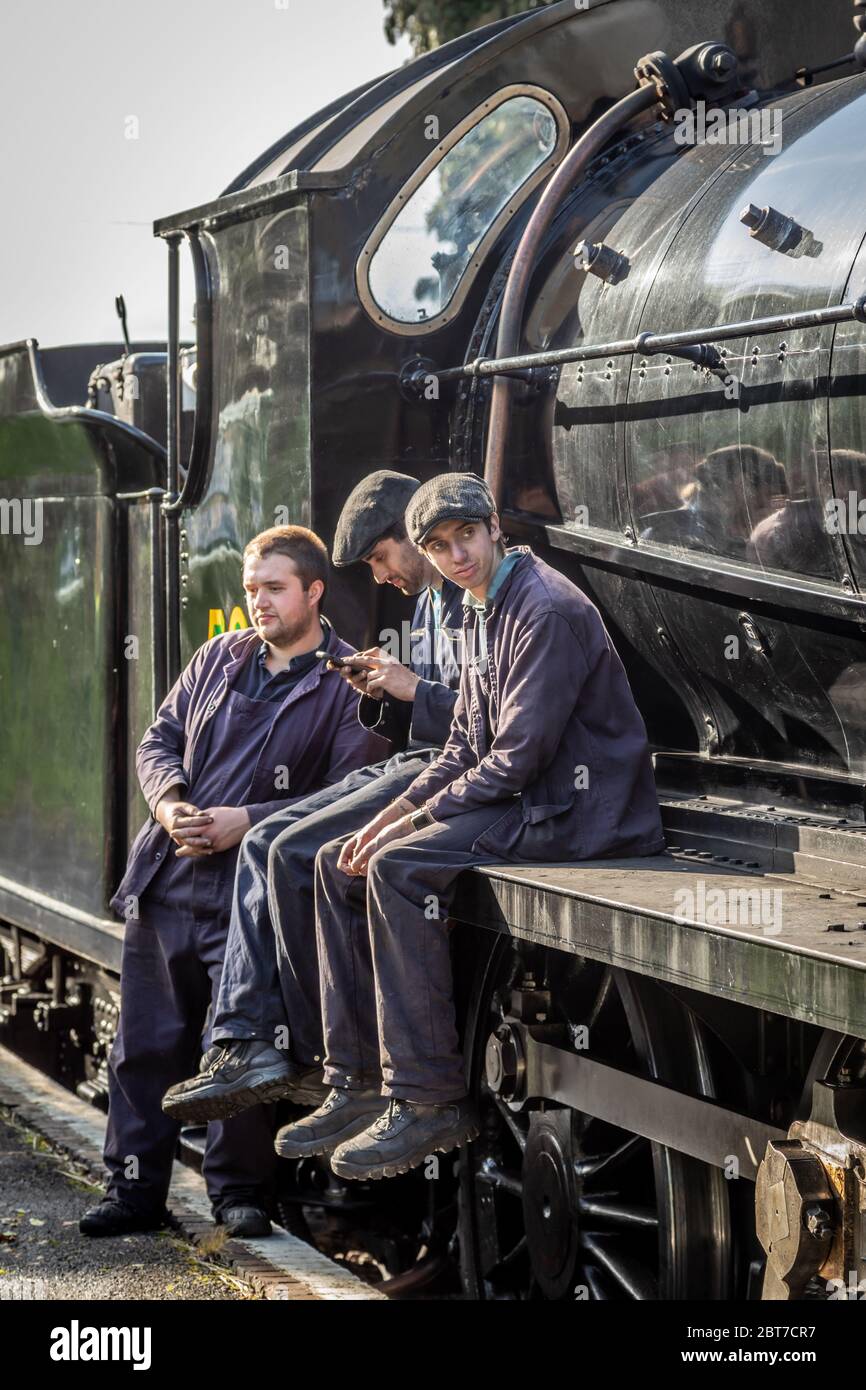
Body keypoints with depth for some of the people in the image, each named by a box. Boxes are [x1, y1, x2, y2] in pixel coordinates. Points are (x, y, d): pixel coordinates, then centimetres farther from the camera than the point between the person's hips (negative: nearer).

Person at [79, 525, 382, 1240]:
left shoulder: (345, 684, -3)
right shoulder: (220, 657, 16)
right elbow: (160, 739, 17)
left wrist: (245, 822, -16)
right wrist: (170, 803, -4)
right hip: (167, 878, 5)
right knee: (147, 1042, 8)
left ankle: (238, 1190, 11)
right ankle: (136, 1190, 17)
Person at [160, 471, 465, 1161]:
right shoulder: (427, 603, 21)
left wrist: (413, 690, -14)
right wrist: (382, 695, 5)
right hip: (414, 765, 10)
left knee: (298, 853, -20)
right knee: (266, 843, -3)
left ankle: (335, 1056, -9)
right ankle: (251, 1042, -11)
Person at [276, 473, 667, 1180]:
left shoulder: (547, 609, -17)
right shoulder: (483, 612, 16)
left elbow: (517, 757, -21)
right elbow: (467, 747, 17)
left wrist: (410, 824, -15)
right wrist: (390, 817, 2)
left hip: (576, 808, -10)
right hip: (518, 799, 10)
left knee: (399, 869, -28)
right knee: (338, 864, 2)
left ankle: (430, 1100, -24)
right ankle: (353, 1084, 0)